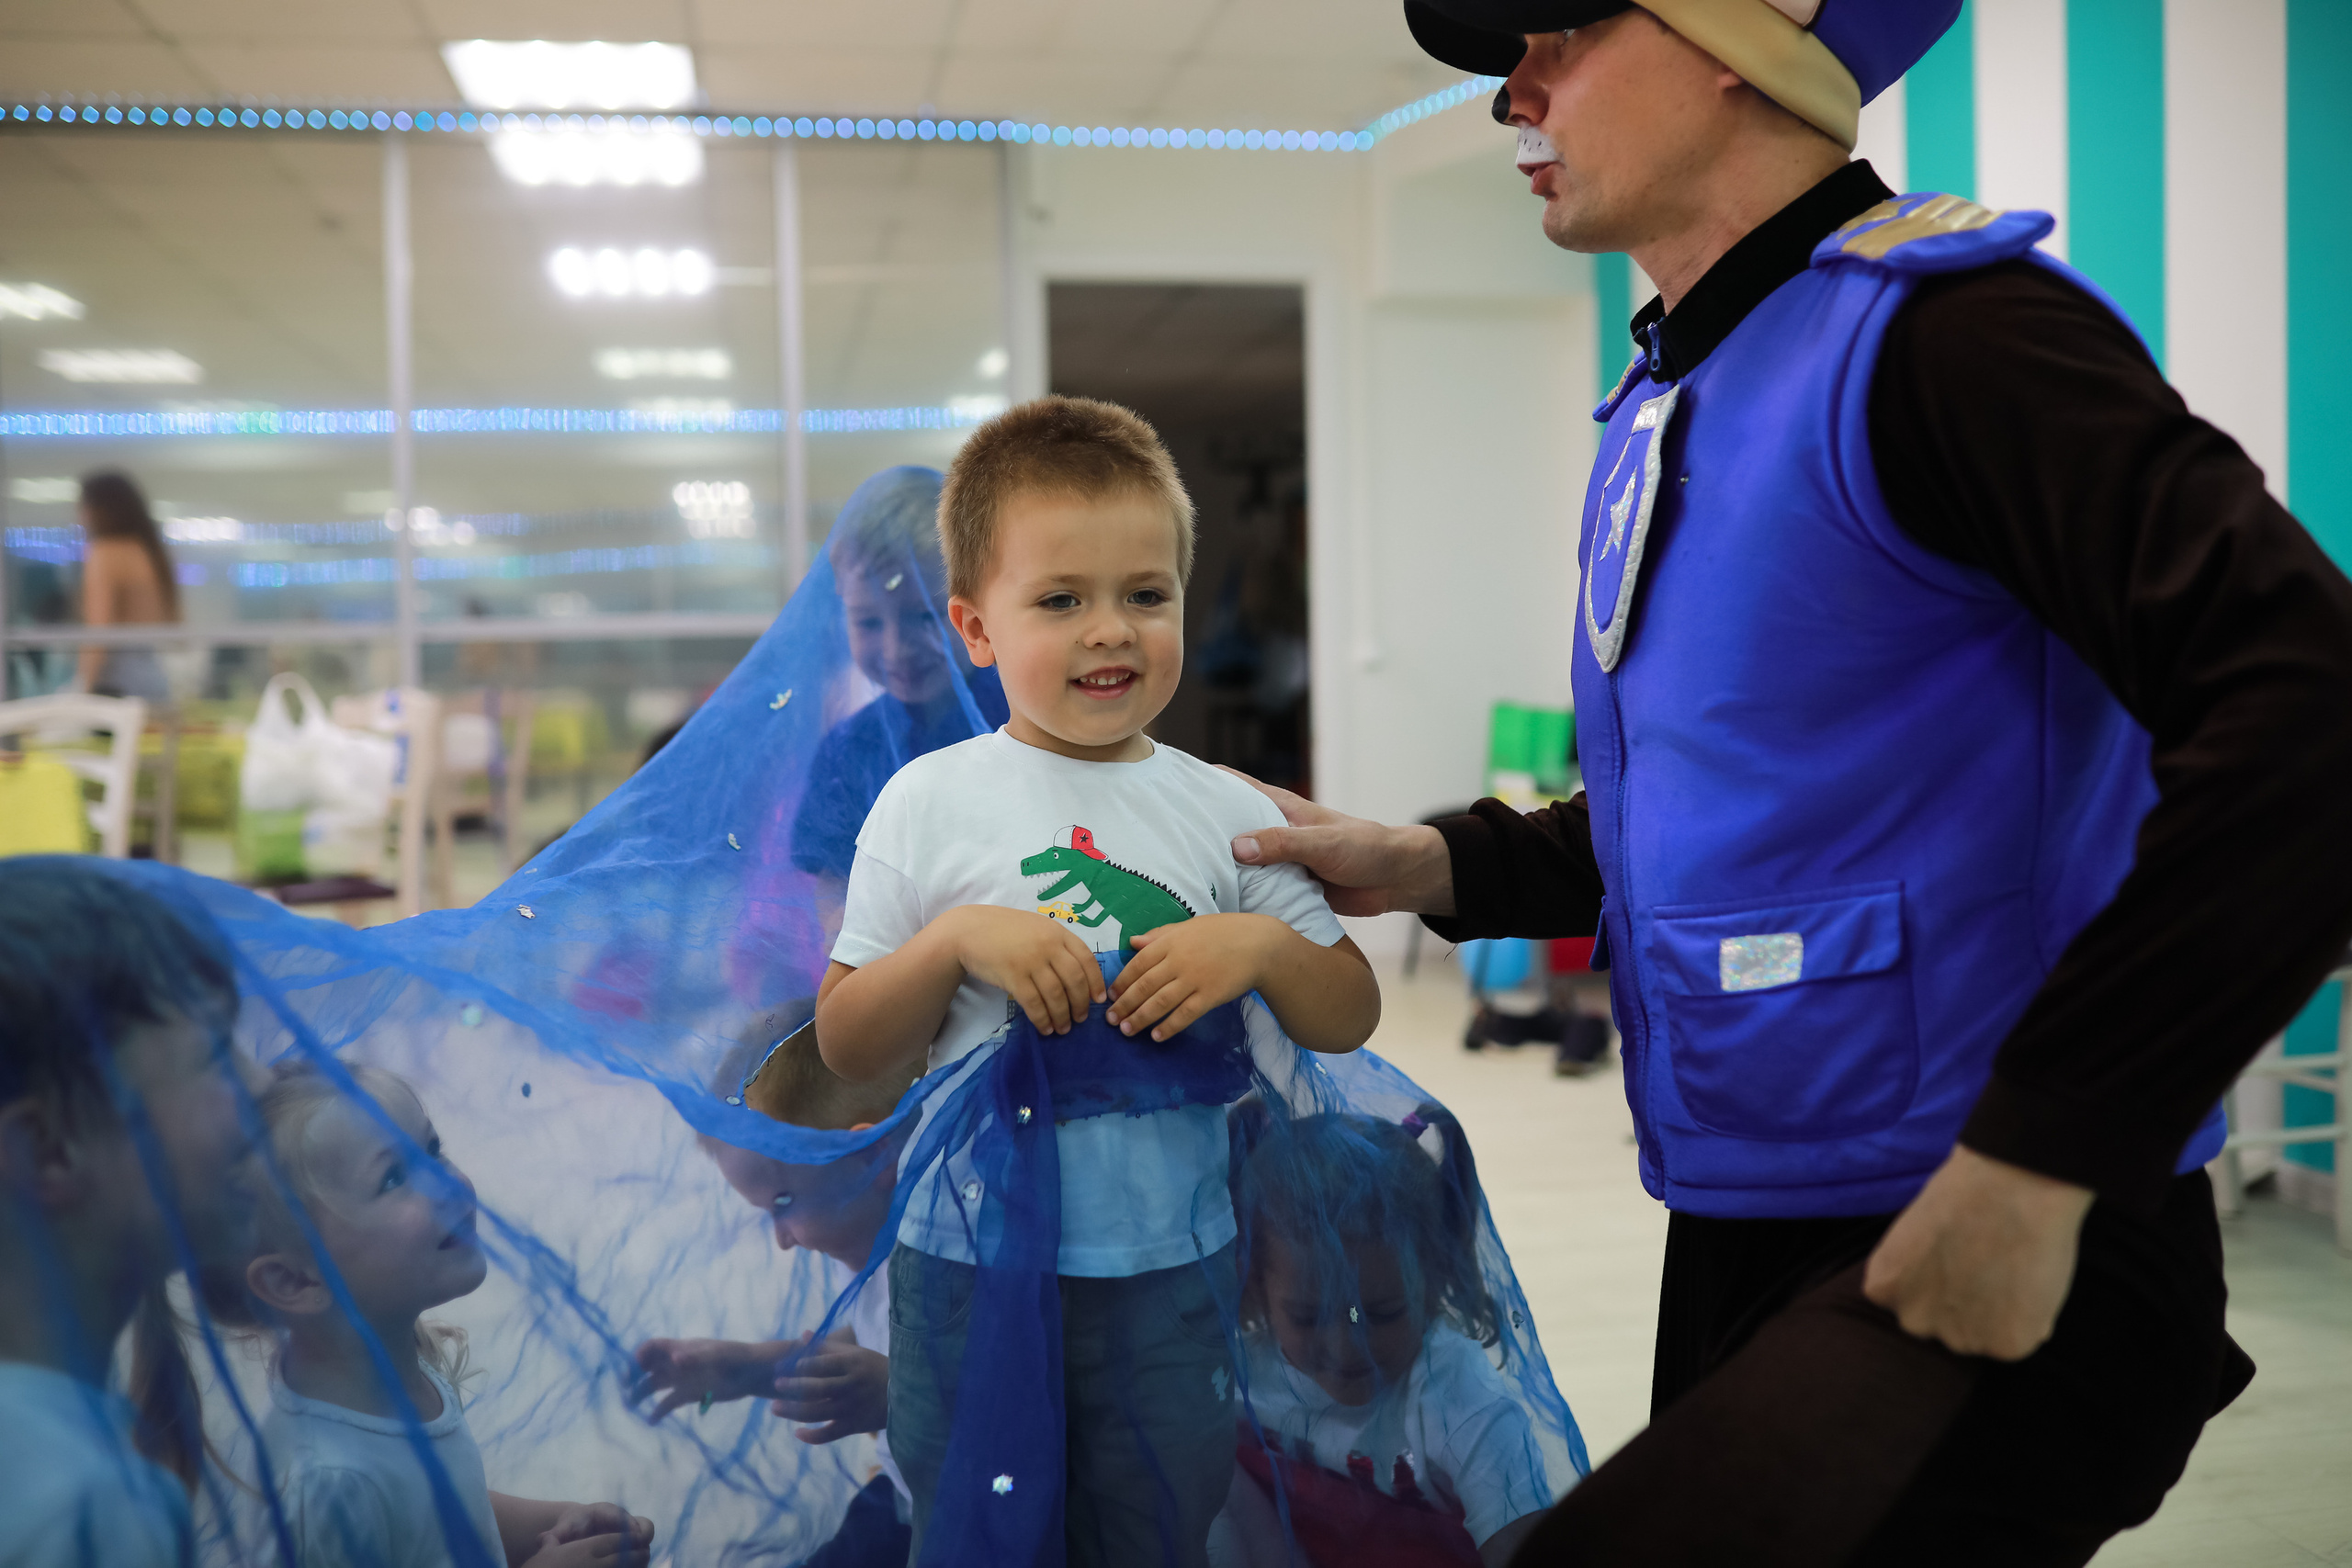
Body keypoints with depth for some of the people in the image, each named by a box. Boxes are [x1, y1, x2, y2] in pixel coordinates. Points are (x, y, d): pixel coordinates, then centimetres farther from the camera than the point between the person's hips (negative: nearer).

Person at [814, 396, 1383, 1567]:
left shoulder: (1224, 813, 0)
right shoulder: (928, 803, -4)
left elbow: (1349, 1020, 5)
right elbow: (844, 1049, -3)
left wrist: (1261, 948, -14)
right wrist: (957, 940, -19)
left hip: (1167, 1265, 1)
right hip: (968, 1259, -1)